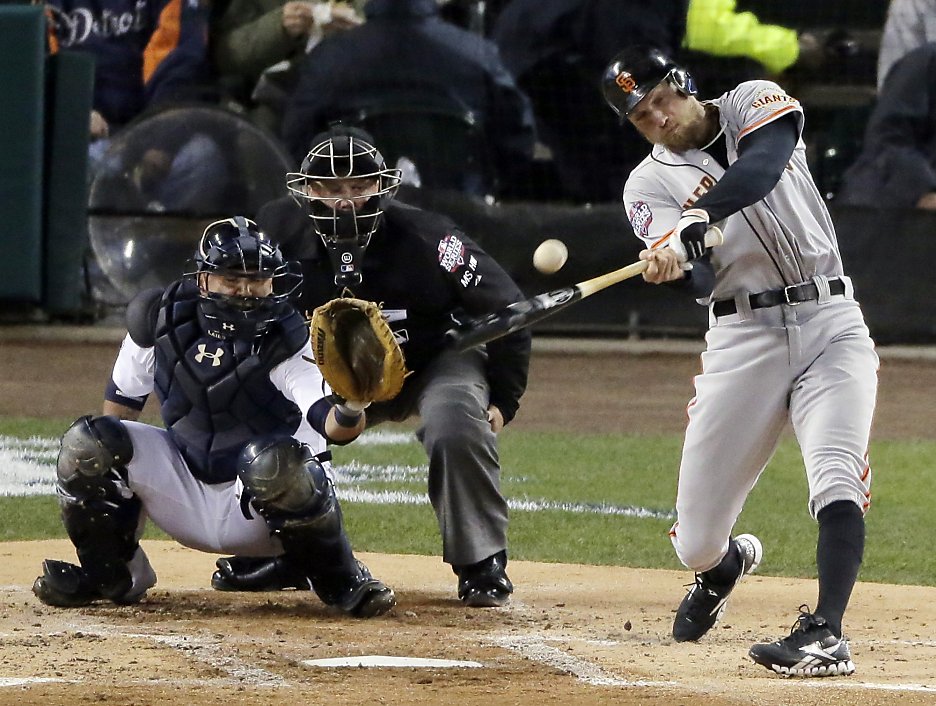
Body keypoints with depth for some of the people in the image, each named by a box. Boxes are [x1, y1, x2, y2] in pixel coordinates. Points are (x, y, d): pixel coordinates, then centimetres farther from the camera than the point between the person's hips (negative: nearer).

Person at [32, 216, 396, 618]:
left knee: (275, 461, -38)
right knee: (85, 443, -15)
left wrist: (349, 409, -58)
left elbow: (332, 427, -35)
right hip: (185, 497, 4)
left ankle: (339, 580, -12)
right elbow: (122, 402, 8)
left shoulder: (289, 343, -19)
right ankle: (109, 574, 8)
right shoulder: (159, 320, -7)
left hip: (259, 508, -4)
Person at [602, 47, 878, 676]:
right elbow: (699, 283, -12)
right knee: (696, 543, 2)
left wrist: (693, 224, -36)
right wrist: (678, 263, -36)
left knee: (837, 478, -25)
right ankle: (726, 563, 37)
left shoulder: (754, 104, 4)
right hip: (742, 337, 2)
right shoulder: (650, 186, 5)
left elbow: (761, 166, -21)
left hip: (830, 323, -2)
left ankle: (826, 633, -30)